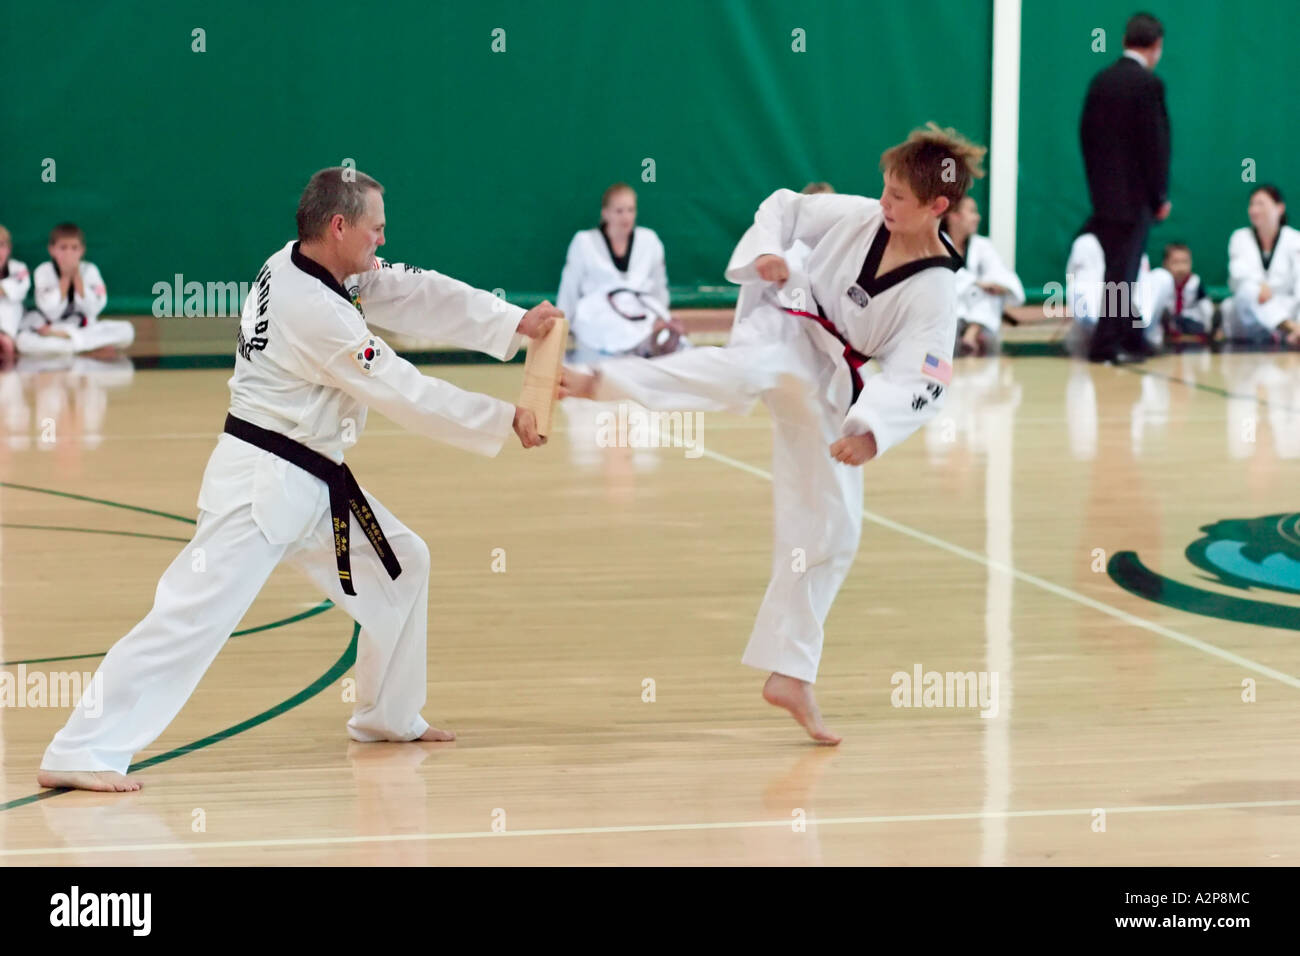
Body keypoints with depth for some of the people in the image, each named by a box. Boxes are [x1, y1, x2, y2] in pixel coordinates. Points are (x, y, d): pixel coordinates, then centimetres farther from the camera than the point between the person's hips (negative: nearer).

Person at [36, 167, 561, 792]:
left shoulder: (313, 268, 5)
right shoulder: (316, 313, -23)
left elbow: (416, 295, 6)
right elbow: (408, 395, -19)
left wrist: (516, 323, -3)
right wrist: (506, 421, -10)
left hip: (314, 482, 10)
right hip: (260, 482, -10)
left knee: (402, 565, 18)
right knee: (199, 609, -17)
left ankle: (388, 716, 32)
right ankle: (83, 751, -17)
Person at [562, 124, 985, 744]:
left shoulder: (933, 294, -14)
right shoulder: (858, 218, -7)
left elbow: (917, 385, -23)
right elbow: (784, 207, 9)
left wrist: (871, 432, -40)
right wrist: (765, 253, -11)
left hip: (826, 393, 1)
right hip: (782, 332, -1)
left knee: (828, 531, 3)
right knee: (747, 373, -40)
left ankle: (789, 675, 16)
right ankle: (598, 382, -60)